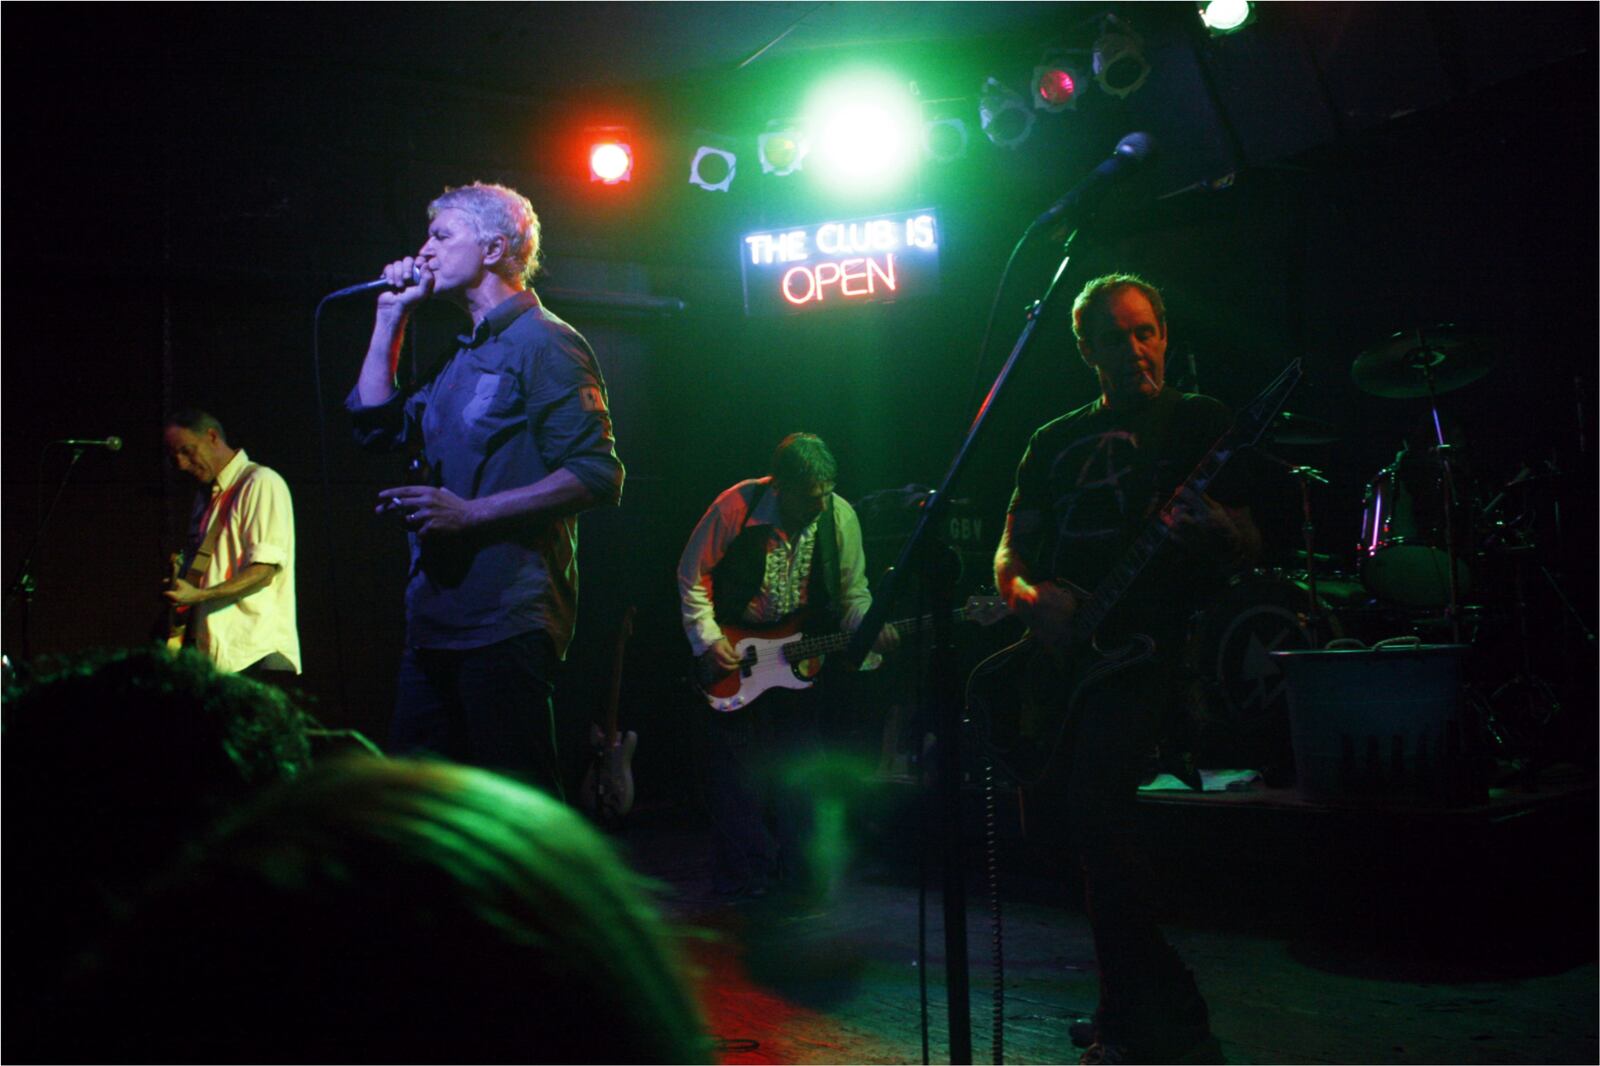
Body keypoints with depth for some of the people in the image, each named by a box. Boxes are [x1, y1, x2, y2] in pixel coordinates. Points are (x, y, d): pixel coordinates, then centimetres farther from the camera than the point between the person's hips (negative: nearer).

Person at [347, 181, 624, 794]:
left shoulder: (543, 342, -6)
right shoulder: (462, 358, 22)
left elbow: (597, 475, -16)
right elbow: (375, 424, 25)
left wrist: (471, 512, -19)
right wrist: (391, 314, 20)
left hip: (507, 622, -9)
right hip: (437, 617, 9)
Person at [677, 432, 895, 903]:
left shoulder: (840, 515, -7)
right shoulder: (736, 507, -16)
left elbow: (853, 590, 3)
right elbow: (692, 573, -5)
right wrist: (707, 639, -12)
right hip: (733, 652, -2)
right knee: (737, 774, 1)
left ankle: (802, 878, 15)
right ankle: (744, 878, 15)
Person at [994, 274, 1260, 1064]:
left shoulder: (1200, 422, 7)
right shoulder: (1056, 441, 18)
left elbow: (1248, 549, 2)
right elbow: (1009, 552, 17)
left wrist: (1214, 529, -21)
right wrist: (1030, 595, -5)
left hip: (1140, 640, -5)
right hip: (1061, 640, 5)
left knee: (1093, 806, -20)